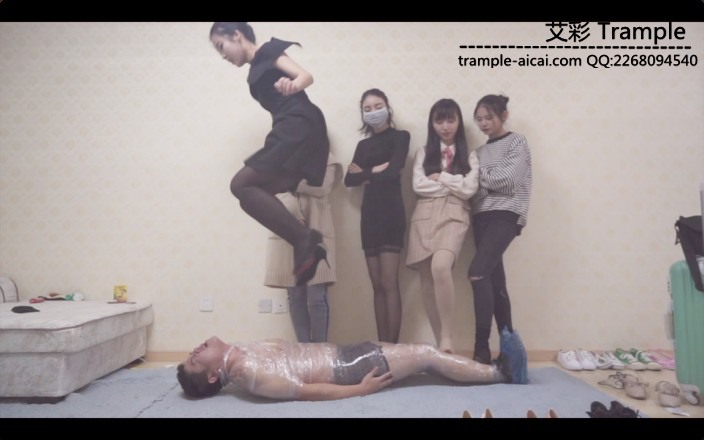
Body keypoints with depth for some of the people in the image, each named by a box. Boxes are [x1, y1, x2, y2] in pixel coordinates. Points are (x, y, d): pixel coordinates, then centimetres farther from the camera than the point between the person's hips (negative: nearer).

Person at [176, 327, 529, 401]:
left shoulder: (241, 352, 7)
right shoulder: (247, 373, -20)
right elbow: (307, 391, -20)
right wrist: (359, 390, -18)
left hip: (340, 353, 8)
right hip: (344, 371, -8)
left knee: (423, 351, 7)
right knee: (426, 356, -6)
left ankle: (498, 369, 18)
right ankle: (503, 374, 11)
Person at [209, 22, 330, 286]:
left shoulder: (268, 51, 6)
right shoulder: (256, 71, 30)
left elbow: (306, 76, -9)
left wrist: (291, 86, -32)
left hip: (299, 128, -9)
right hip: (293, 134, 9)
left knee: (241, 185, -14)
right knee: (252, 195, 2)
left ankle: (304, 239, -17)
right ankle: (306, 246, -4)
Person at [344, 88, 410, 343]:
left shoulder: (400, 136, 4)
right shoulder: (363, 145, 19)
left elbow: (393, 172, -12)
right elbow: (349, 180, 6)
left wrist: (365, 173, 2)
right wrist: (376, 172, -8)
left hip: (391, 212, -5)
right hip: (369, 214, 6)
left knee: (389, 283, -9)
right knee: (377, 285, 5)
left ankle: (392, 346, -5)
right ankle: (381, 345, 10)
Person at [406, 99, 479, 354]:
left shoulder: (469, 156, 13)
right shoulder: (423, 152, 15)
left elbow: (469, 189, -2)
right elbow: (418, 186, 0)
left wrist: (440, 177, -1)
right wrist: (453, 185, 1)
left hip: (454, 216, -2)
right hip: (425, 216, 3)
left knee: (440, 267, -29)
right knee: (426, 278, -2)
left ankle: (447, 337, -17)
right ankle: (439, 341, 9)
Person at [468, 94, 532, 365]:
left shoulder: (517, 142, 4)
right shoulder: (480, 152, 21)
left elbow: (506, 180, -10)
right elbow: (474, 187, 11)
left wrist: (478, 176, -1)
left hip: (505, 215, -6)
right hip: (482, 217, 6)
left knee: (477, 272, -22)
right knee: (494, 280, 3)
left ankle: (482, 348, -20)